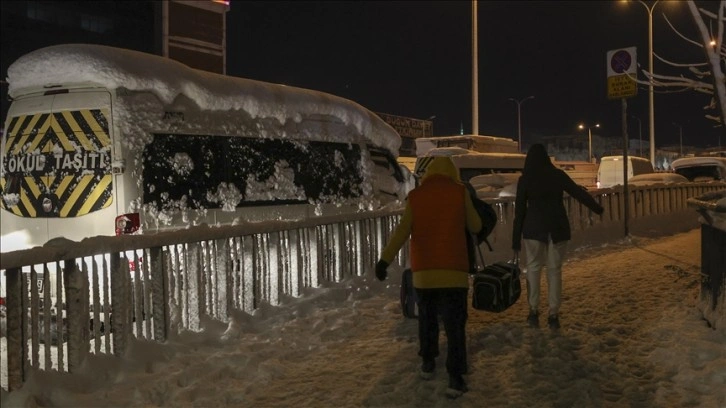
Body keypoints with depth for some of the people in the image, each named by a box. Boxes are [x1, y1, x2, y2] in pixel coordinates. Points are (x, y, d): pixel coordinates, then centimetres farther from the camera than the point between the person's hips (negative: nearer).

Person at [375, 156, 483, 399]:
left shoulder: (415, 195, 3)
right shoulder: (460, 192, 0)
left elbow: (402, 231, -8)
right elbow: (475, 227, 9)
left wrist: (385, 259, -11)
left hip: (424, 270, 2)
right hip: (453, 270, -2)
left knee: (427, 317, 20)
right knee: (454, 323, 1)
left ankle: (428, 363, 30)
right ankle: (455, 377, -4)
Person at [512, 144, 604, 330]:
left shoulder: (525, 179, -1)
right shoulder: (557, 175, 1)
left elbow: (519, 210, 0)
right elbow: (578, 192, 7)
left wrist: (516, 239, 4)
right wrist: (597, 208, 23)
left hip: (534, 228, -1)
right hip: (558, 227, 1)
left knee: (533, 268, 9)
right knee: (554, 269, 6)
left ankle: (534, 310, 2)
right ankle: (553, 314, 5)